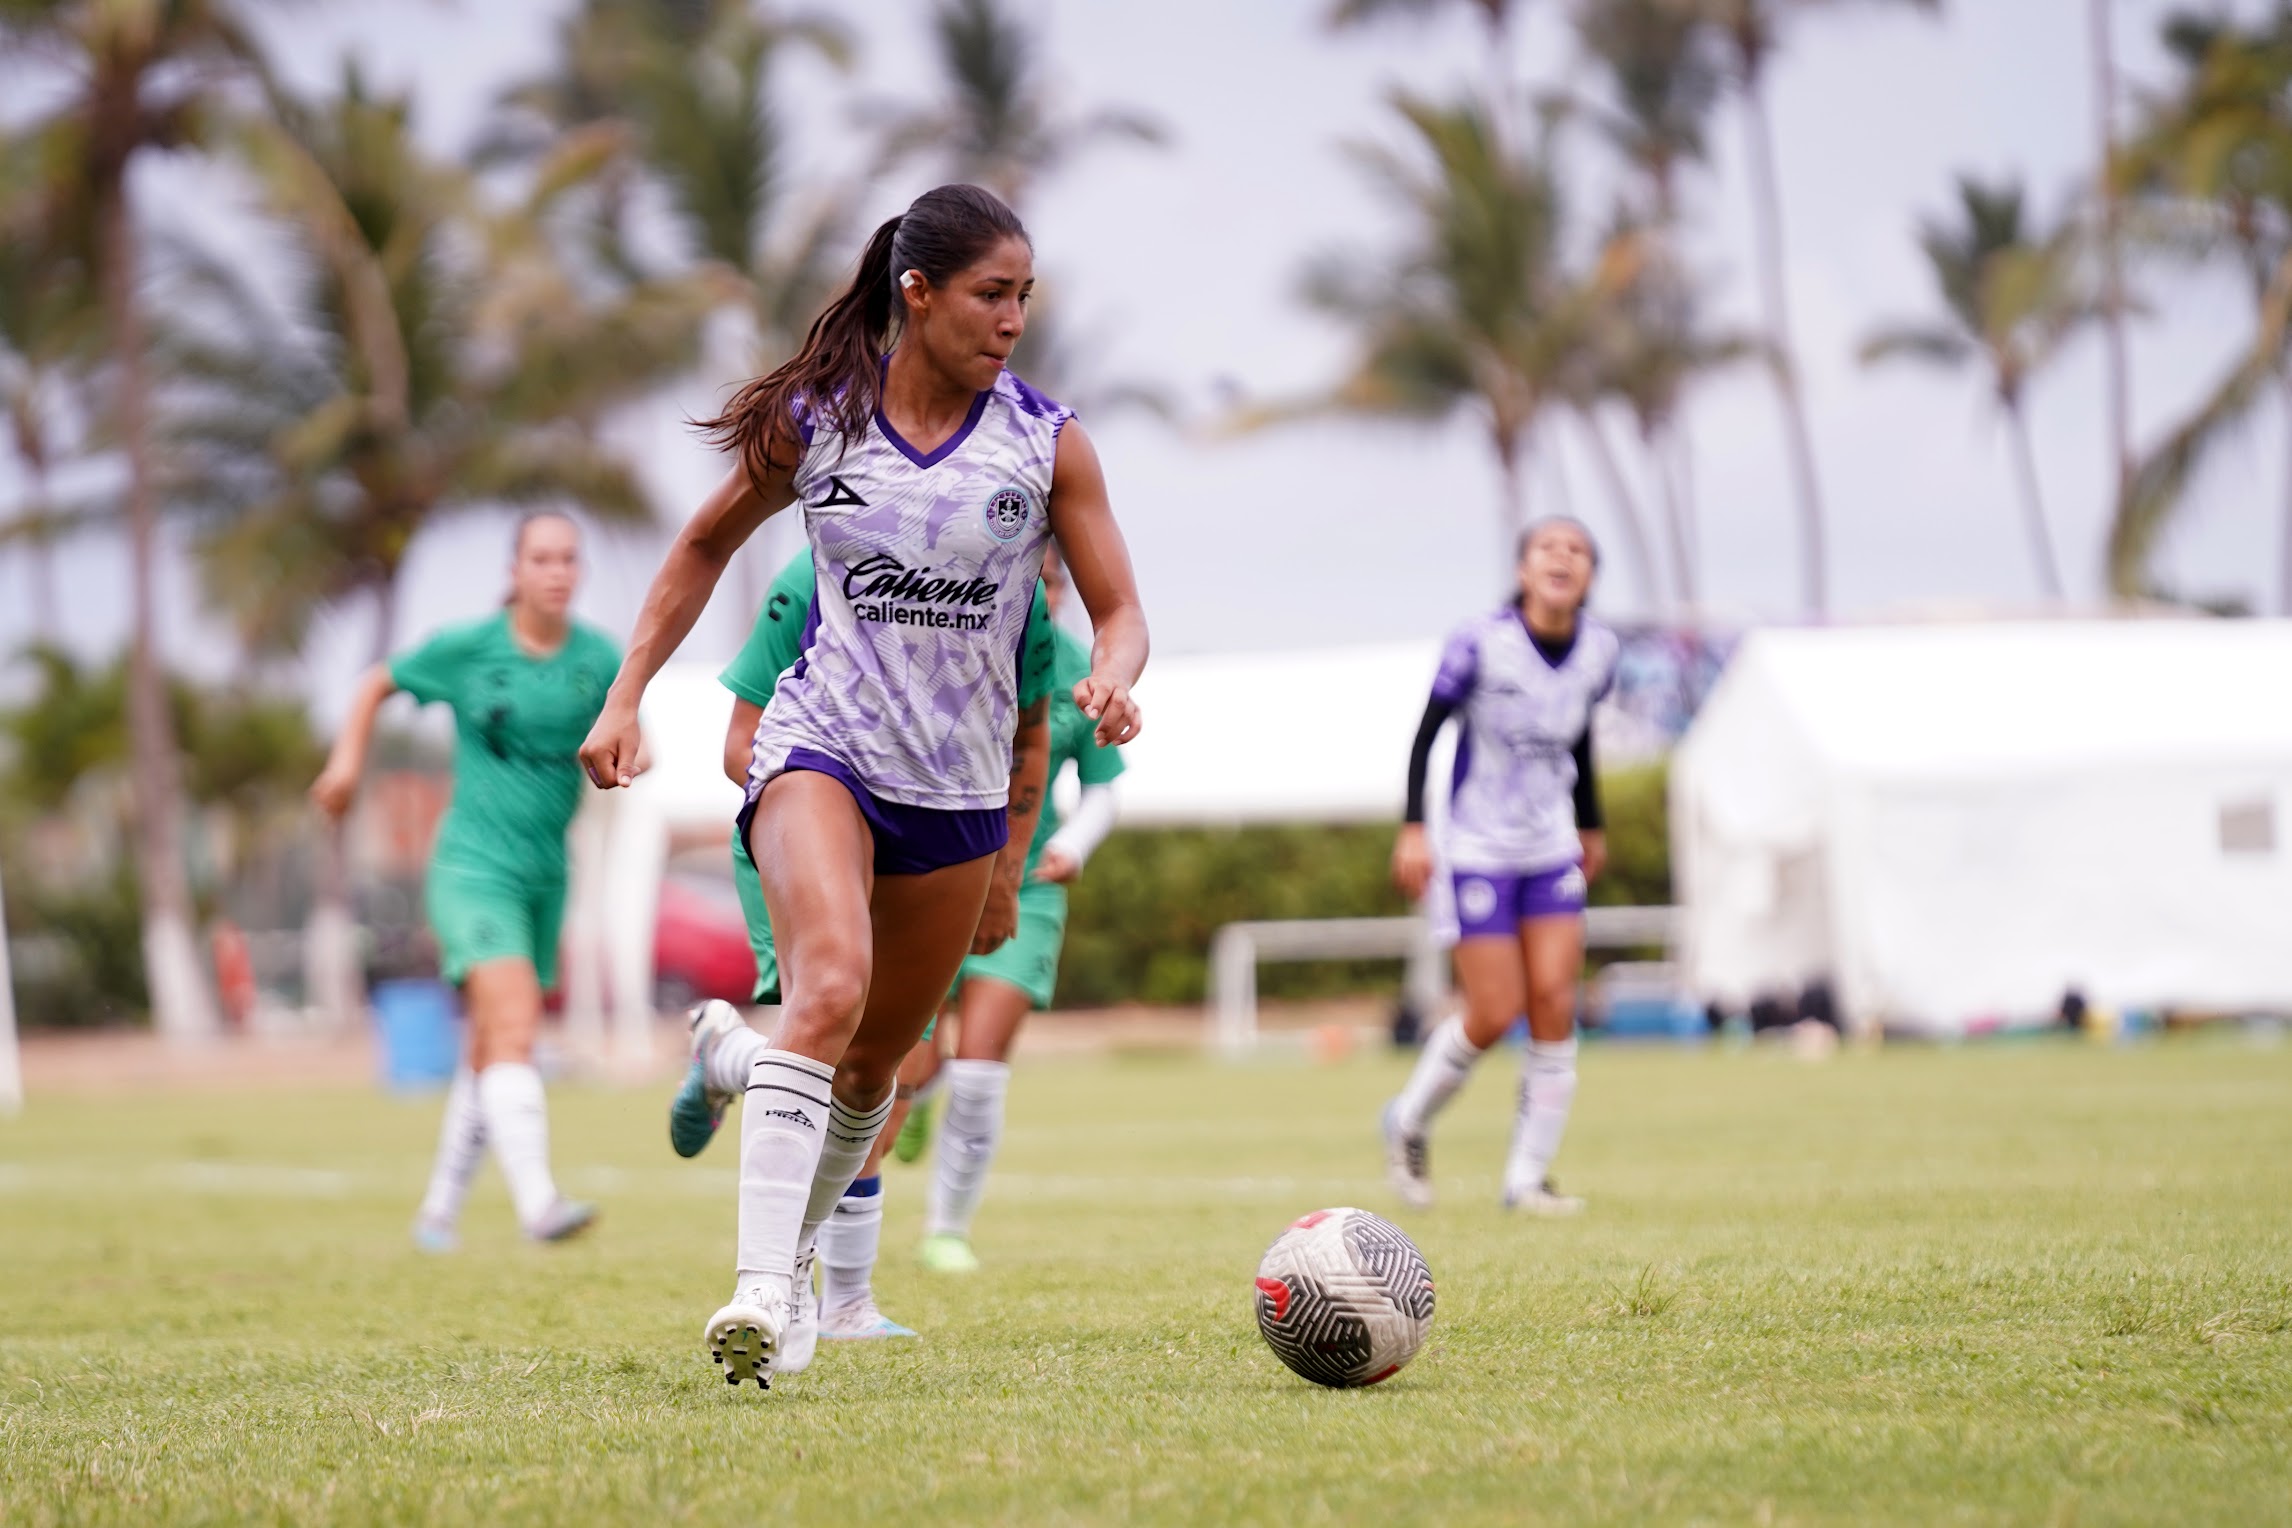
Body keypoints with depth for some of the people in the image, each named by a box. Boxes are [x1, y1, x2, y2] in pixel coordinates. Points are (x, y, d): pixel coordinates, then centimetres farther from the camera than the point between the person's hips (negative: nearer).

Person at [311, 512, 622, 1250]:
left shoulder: (598, 659, 0)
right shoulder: (466, 649, -5)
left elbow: (622, 751, 6)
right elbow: (378, 683, 10)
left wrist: (618, 757, -16)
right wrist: (347, 759, 0)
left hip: (546, 875, 5)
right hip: (473, 866, -5)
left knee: (491, 1053, 14)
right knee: (515, 1026, -23)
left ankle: (439, 1211, 28)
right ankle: (537, 1203, -34)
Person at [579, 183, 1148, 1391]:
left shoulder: (1047, 442, -2)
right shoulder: (813, 419, -3)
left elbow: (1119, 612, 0)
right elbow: (707, 544, 13)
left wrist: (1111, 680, -24)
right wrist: (626, 696, 6)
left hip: (960, 783, 3)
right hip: (821, 745, -3)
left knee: (874, 1062, 12)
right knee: (828, 988, -28)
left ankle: (796, 1259, 35)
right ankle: (757, 1288, -34)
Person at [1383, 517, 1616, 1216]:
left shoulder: (1598, 650, -1)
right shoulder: (1481, 642, -16)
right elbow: (1427, 732, -8)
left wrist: (1592, 826, 24)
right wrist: (1412, 828, -14)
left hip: (1553, 849, 4)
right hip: (1479, 850, -4)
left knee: (1554, 1002, -7)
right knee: (1494, 1015, -7)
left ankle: (1528, 1175, 2)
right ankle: (1409, 1123, 20)